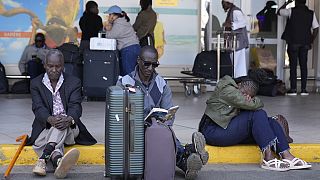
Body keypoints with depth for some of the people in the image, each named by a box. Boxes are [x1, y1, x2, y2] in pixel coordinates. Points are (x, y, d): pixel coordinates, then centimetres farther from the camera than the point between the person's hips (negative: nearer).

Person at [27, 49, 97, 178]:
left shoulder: (74, 83, 7)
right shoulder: (36, 84, 8)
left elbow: (76, 106, -8)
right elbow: (38, 108, -8)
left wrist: (69, 119, -35)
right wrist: (50, 119, -33)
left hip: (69, 129, 0)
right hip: (45, 128, 0)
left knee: (62, 126, -36)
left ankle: (43, 158, -58)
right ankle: (58, 160, -69)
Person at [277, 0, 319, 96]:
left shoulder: (291, 11, -4)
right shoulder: (311, 13, 5)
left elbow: (279, 12, 11)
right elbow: (316, 28, 2)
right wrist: (311, 41, 10)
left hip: (293, 42, -3)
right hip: (305, 43, 3)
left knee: (293, 65, 0)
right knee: (303, 65, 7)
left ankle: (293, 89, -1)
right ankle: (304, 89, 6)